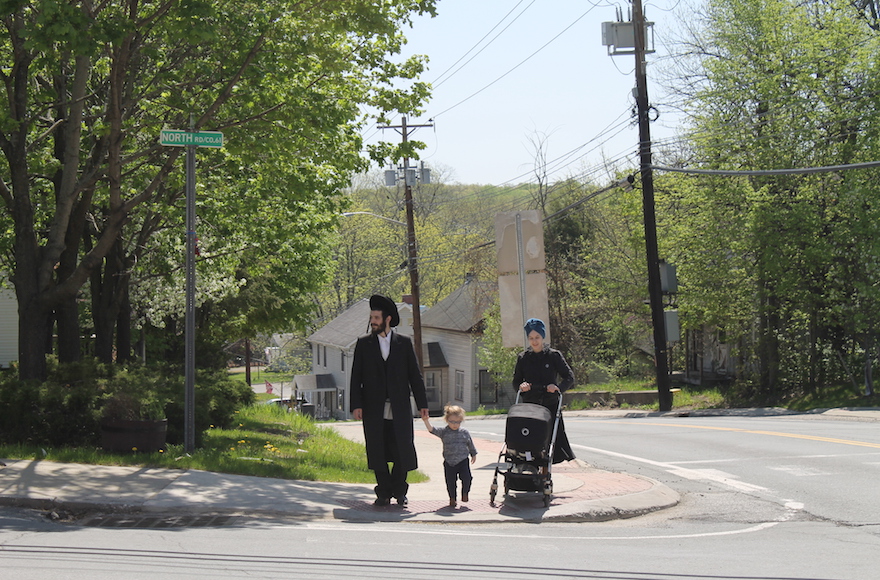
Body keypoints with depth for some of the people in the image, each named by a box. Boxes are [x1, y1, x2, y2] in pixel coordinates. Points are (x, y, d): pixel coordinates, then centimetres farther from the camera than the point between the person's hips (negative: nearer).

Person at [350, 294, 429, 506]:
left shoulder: (404, 343, 7)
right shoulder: (363, 344, 8)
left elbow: (415, 375, 8)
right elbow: (356, 377, 6)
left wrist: (422, 404, 3)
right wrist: (356, 405, -4)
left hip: (399, 410, 0)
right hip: (374, 410, 0)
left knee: (403, 451, -3)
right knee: (377, 453, 0)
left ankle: (398, 490, 15)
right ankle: (383, 493, 11)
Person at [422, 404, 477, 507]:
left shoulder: (464, 432, 3)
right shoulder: (443, 432, -2)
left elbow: (470, 444, 15)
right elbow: (432, 429, -12)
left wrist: (473, 454, 22)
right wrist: (426, 421, -26)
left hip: (463, 461, 0)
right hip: (449, 462, 0)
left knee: (467, 478, -8)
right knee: (450, 481, 4)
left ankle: (465, 493, 18)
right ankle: (452, 498, 21)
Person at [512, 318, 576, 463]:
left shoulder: (554, 355, 5)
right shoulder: (523, 358, 11)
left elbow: (569, 377, 3)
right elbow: (516, 381, 16)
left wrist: (558, 388, -16)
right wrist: (521, 386, -7)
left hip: (550, 405, -1)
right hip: (529, 406, 1)